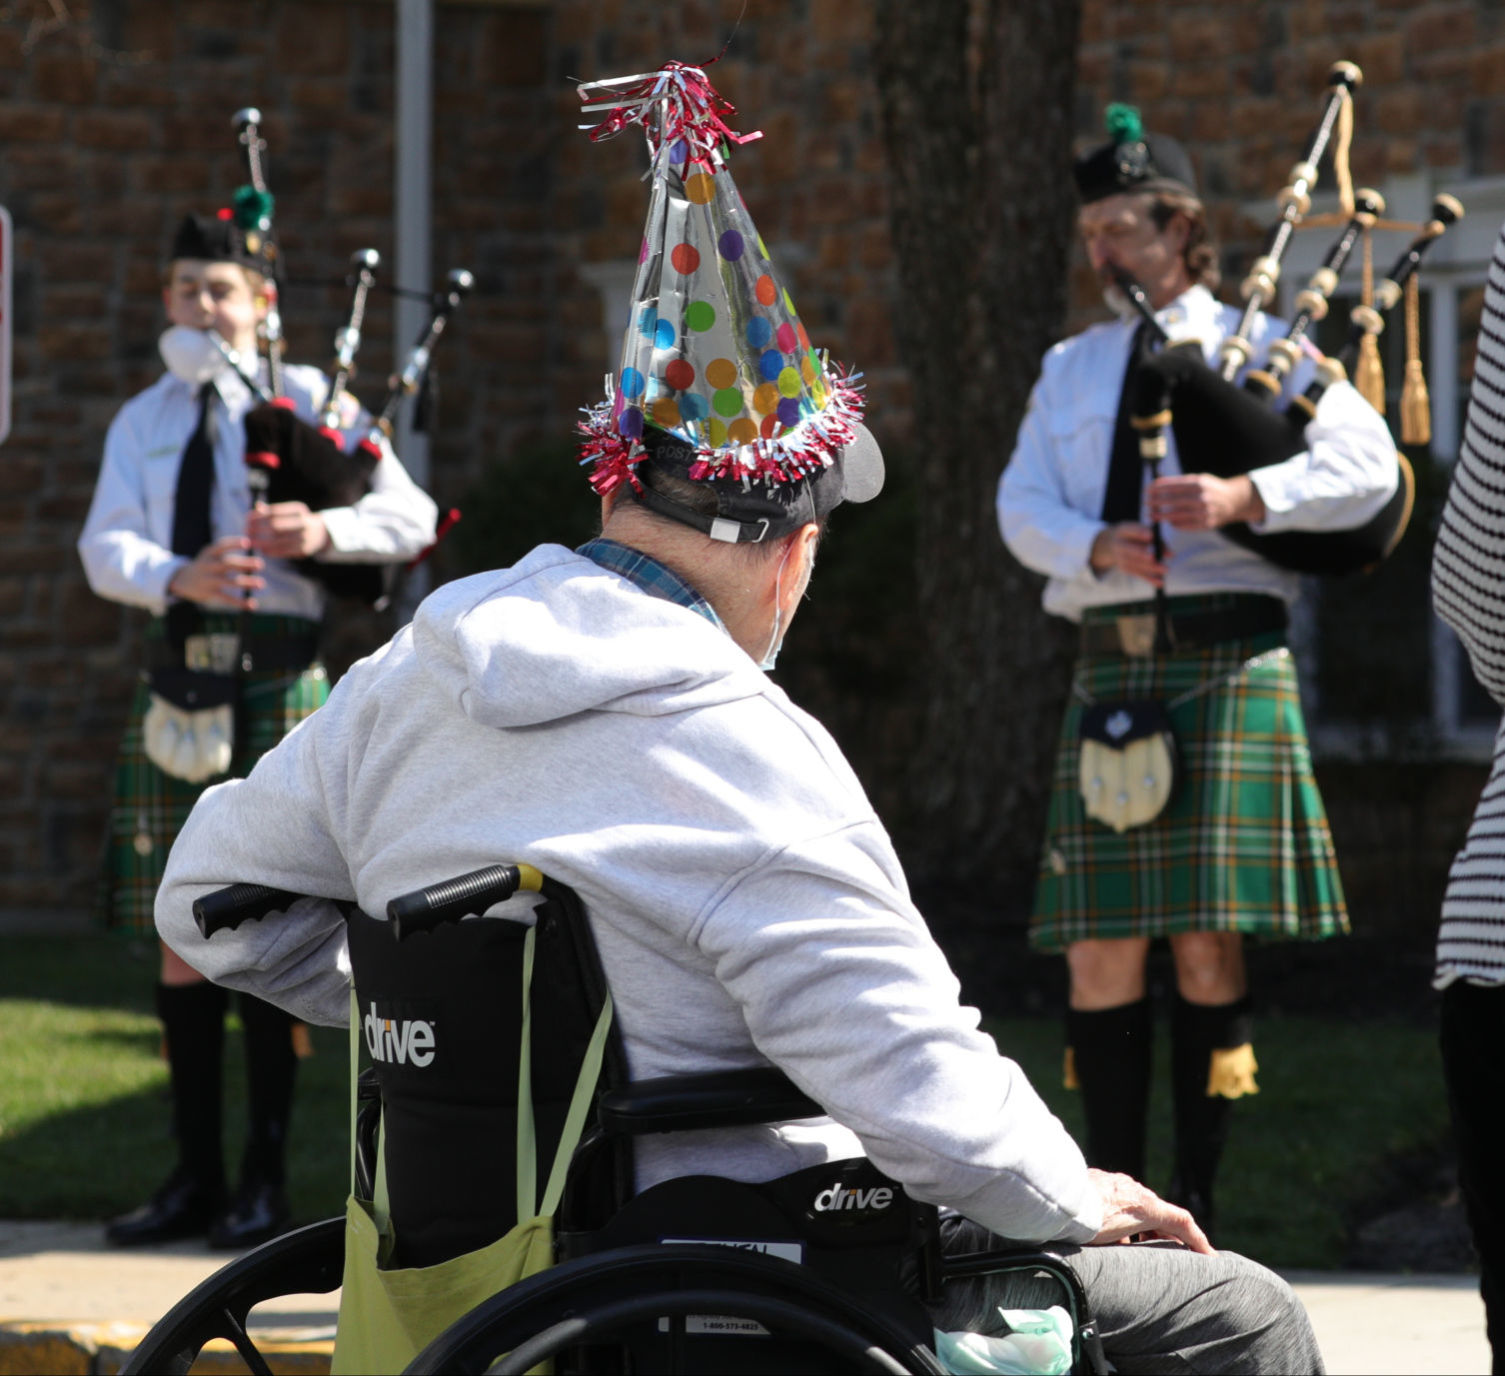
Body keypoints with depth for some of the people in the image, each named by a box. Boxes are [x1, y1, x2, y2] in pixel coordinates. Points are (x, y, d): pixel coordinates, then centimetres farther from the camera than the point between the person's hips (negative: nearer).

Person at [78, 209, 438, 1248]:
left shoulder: (310, 399, 4)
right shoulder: (142, 423, 14)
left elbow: (411, 517, 1)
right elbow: (106, 547, 0)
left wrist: (324, 531, -18)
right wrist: (177, 577, -21)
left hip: (276, 688, -4)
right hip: (176, 684, 4)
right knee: (178, 930, 5)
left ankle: (265, 1185, 1)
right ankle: (195, 1177, 13)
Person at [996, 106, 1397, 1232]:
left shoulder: (1262, 347, 7)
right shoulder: (1072, 370, 20)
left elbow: (1369, 464, -4)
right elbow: (1023, 506, 9)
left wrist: (1245, 497, -19)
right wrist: (1097, 547, -13)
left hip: (1226, 661, -4)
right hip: (1108, 665, 4)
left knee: (1209, 941, -7)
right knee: (1101, 943, 0)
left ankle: (1198, 1206, 0)